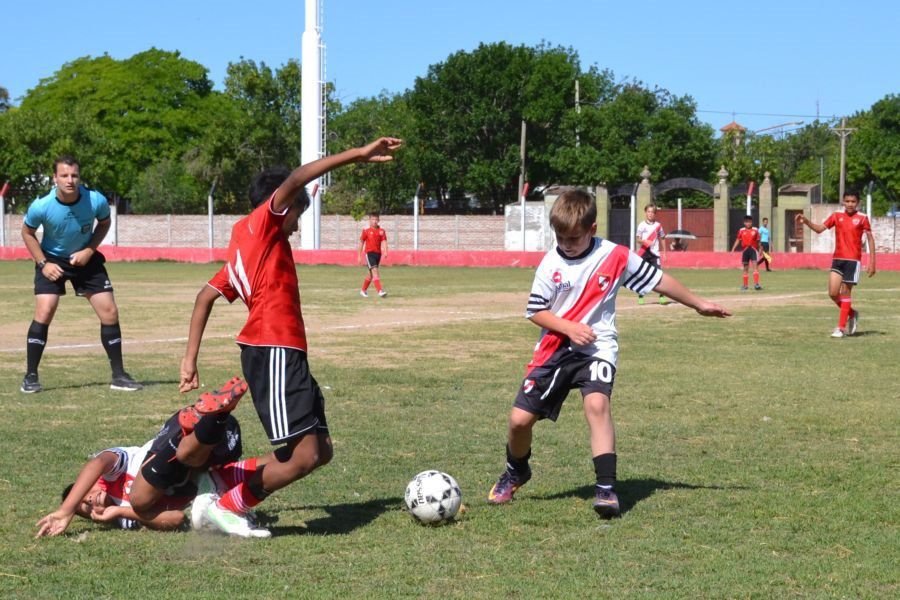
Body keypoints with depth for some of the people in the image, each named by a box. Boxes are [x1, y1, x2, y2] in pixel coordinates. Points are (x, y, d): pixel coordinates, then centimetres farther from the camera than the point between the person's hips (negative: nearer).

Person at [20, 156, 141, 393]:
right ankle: (30, 376, -6)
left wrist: (89, 250, -13)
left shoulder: (96, 201, -23)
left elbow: (104, 224, 0)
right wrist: (43, 263, -12)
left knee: (110, 312, -3)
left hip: (86, 258, 2)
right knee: (44, 313, -17)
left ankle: (118, 376, 9)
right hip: (52, 260, -2)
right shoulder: (41, 206, -25)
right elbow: (27, 233, -5)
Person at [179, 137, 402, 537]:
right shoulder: (261, 224, 1)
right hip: (273, 352, -10)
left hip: (285, 355, 10)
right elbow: (294, 181, -16)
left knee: (320, 452, 8)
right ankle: (227, 507, -2)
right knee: (305, 455, -15)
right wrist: (356, 156, -20)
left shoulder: (244, 247, 25)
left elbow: (206, 296, 26)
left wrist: (190, 359, 24)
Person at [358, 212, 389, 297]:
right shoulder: (366, 231, -3)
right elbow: (361, 243, 3)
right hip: (369, 253, -4)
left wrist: (385, 252, -22)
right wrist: (359, 256, 3)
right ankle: (380, 291, -27)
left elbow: (384, 242, -3)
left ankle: (363, 290, 31)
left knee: (371, 273, 15)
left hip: (378, 253, 4)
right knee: (375, 271, -19)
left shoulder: (381, 231, 5)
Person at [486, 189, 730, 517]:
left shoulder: (615, 256, -6)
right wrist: (569, 327, -17)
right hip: (554, 349, 2)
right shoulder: (551, 263, -5)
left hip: (597, 348, -2)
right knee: (520, 418, 0)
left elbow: (658, 281, 5)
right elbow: (535, 311, -1)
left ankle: (606, 487, -28)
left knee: (597, 403, -30)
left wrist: (700, 304, 12)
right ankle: (516, 472, 32)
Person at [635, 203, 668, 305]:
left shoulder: (658, 225, 7)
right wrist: (645, 241, -23)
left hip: (655, 253, 1)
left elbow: (661, 239, 16)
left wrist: (663, 252, 12)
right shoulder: (642, 225, 1)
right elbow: (638, 240, -3)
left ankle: (661, 296, -7)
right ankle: (640, 297, 10)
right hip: (644, 252, -1)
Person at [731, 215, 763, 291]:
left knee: (755, 266, -14)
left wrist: (760, 250, 11)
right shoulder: (741, 231, 4)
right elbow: (738, 240, 4)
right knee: (745, 268, 10)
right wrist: (733, 248, -6)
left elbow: (758, 241, 7)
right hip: (745, 250, 2)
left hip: (753, 250, -2)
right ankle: (745, 285, 19)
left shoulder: (755, 230, 2)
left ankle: (756, 284, -19)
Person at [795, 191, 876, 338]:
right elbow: (819, 229, 1)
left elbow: (870, 239, 2)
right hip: (837, 259, 4)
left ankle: (841, 328, 3)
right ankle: (852, 314, 25)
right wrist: (806, 221, -18)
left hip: (853, 260, -4)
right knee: (833, 293, -2)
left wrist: (872, 262, -3)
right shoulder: (836, 216, 7)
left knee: (845, 292, -4)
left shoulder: (862, 218, -1)